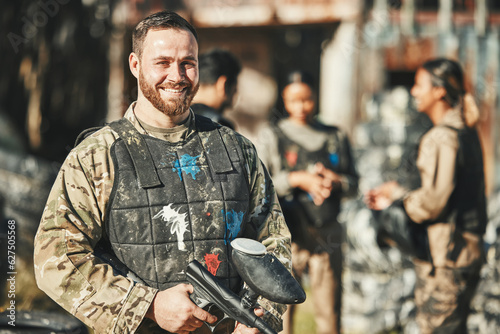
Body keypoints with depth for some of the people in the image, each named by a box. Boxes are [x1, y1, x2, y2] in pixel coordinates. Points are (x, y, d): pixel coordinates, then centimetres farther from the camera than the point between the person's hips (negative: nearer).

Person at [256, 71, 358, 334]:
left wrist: (336, 181, -8)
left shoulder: (336, 137, 12)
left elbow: (353, 183, 14)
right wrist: (297, 179, -15)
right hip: (287, 234, -2)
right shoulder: (272, 137, 4)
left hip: (327, 235, 2)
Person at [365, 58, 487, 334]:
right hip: (468, 248, 10)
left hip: (444, 258, -10)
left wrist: (398, 194, -3)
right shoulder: (465, 132, 14)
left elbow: (433, 202, -22)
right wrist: (394, 201, 16)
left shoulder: (442, 138, -17)